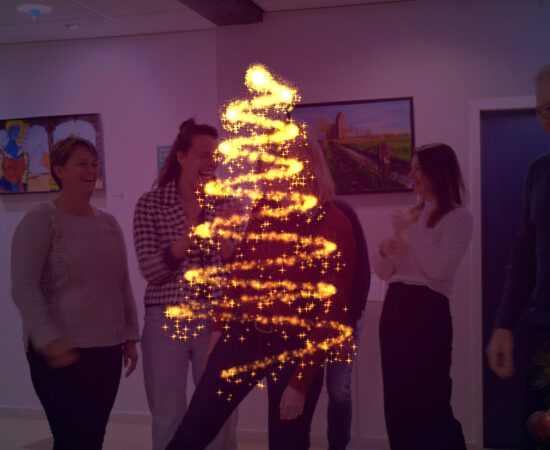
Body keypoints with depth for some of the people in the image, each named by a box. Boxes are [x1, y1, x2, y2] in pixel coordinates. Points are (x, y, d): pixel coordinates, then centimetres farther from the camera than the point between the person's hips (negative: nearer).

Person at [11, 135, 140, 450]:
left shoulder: (109, 223, 11)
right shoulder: (41, 220, -7)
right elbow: (24, 288, -13)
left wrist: (130, 336, 13)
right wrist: (49, 339, -22)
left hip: (107, 347, 6)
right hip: (61, 351, -5)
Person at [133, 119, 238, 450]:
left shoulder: (223, 203, 4)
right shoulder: (151, 204, -4)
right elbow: (150, 270, -12)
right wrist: (191, 234, -23)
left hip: (216, 320, 2)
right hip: (166, 321, -2)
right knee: (168, 419, 8)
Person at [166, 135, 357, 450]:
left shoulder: (335, 227, -16)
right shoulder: (265, 208, -2)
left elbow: (332, 314, -14)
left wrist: (301, 383, -14)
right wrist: (220, 324, 12)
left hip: (295, 348, -4)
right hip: (244, 335, 4)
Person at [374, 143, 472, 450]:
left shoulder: (458, 217, -5)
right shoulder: (412, 215, 16)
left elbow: (439, 269, -19)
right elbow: (385, 272, 16)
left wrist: (412, 230, -11)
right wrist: (385, 250, -5)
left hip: (427, 310, -7)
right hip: (395, 307, 7)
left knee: (429, 402, -3)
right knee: (397, 400, 10)